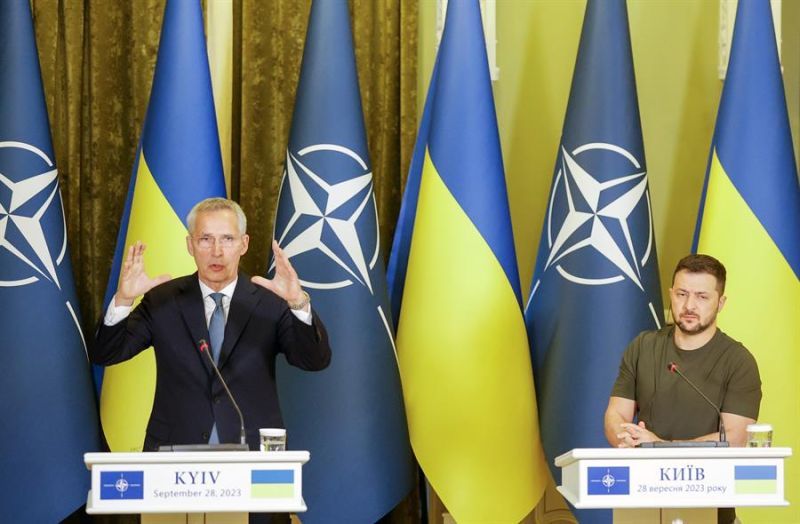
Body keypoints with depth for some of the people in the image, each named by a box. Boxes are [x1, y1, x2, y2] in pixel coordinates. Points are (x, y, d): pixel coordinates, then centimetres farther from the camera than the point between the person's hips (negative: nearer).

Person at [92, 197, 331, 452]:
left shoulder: (271, 301, 5)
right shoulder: (162, 301, 8)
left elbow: (317, 360, -6)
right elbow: (104, 355, 3)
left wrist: (299, 302, -24)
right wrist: (123, 300, -15)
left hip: (252, 452, 0)